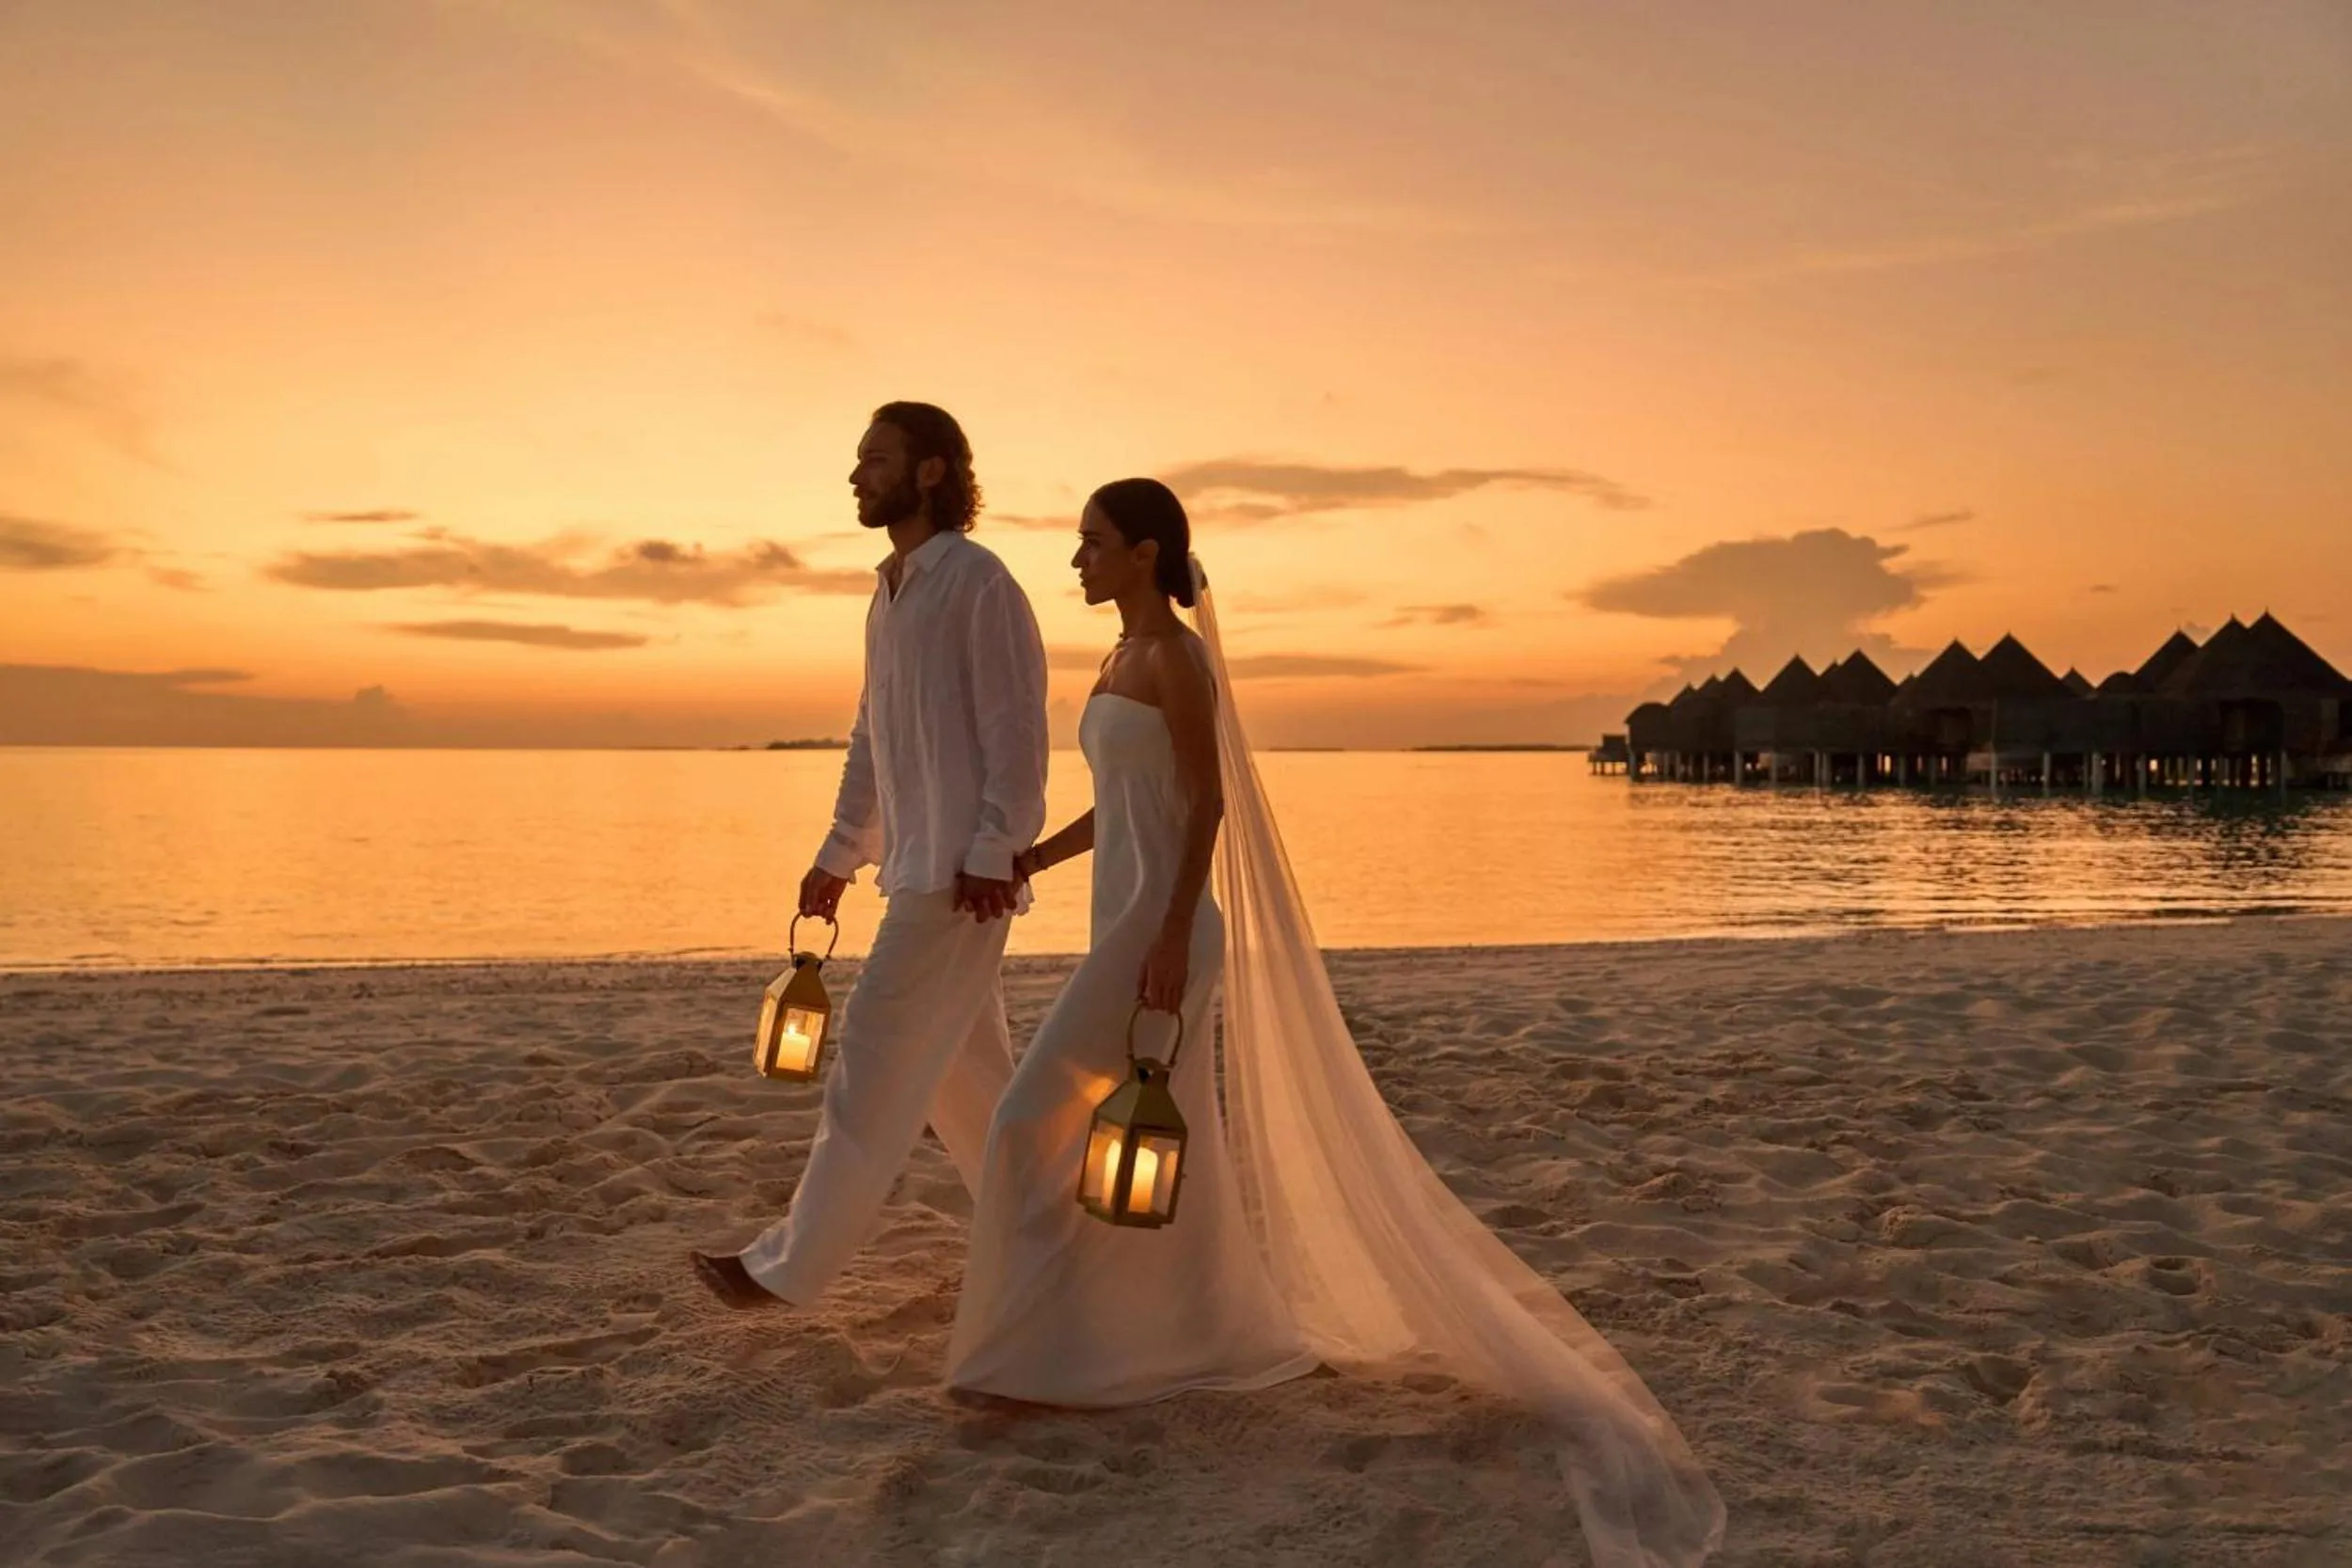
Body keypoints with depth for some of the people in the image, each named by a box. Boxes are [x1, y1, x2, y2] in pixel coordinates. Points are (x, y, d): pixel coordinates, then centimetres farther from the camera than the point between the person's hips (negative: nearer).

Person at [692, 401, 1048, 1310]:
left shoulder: (977, 582, -11)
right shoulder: (890, 594, 17)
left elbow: (1016, 731, -16)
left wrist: (993, 854, -21)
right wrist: (840, 856, 21)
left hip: (961, 876, -10)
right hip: (916, 870, 10)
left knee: (875, 1062, -6)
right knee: (961, 1073, 14)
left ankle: (789, 1266, 2)